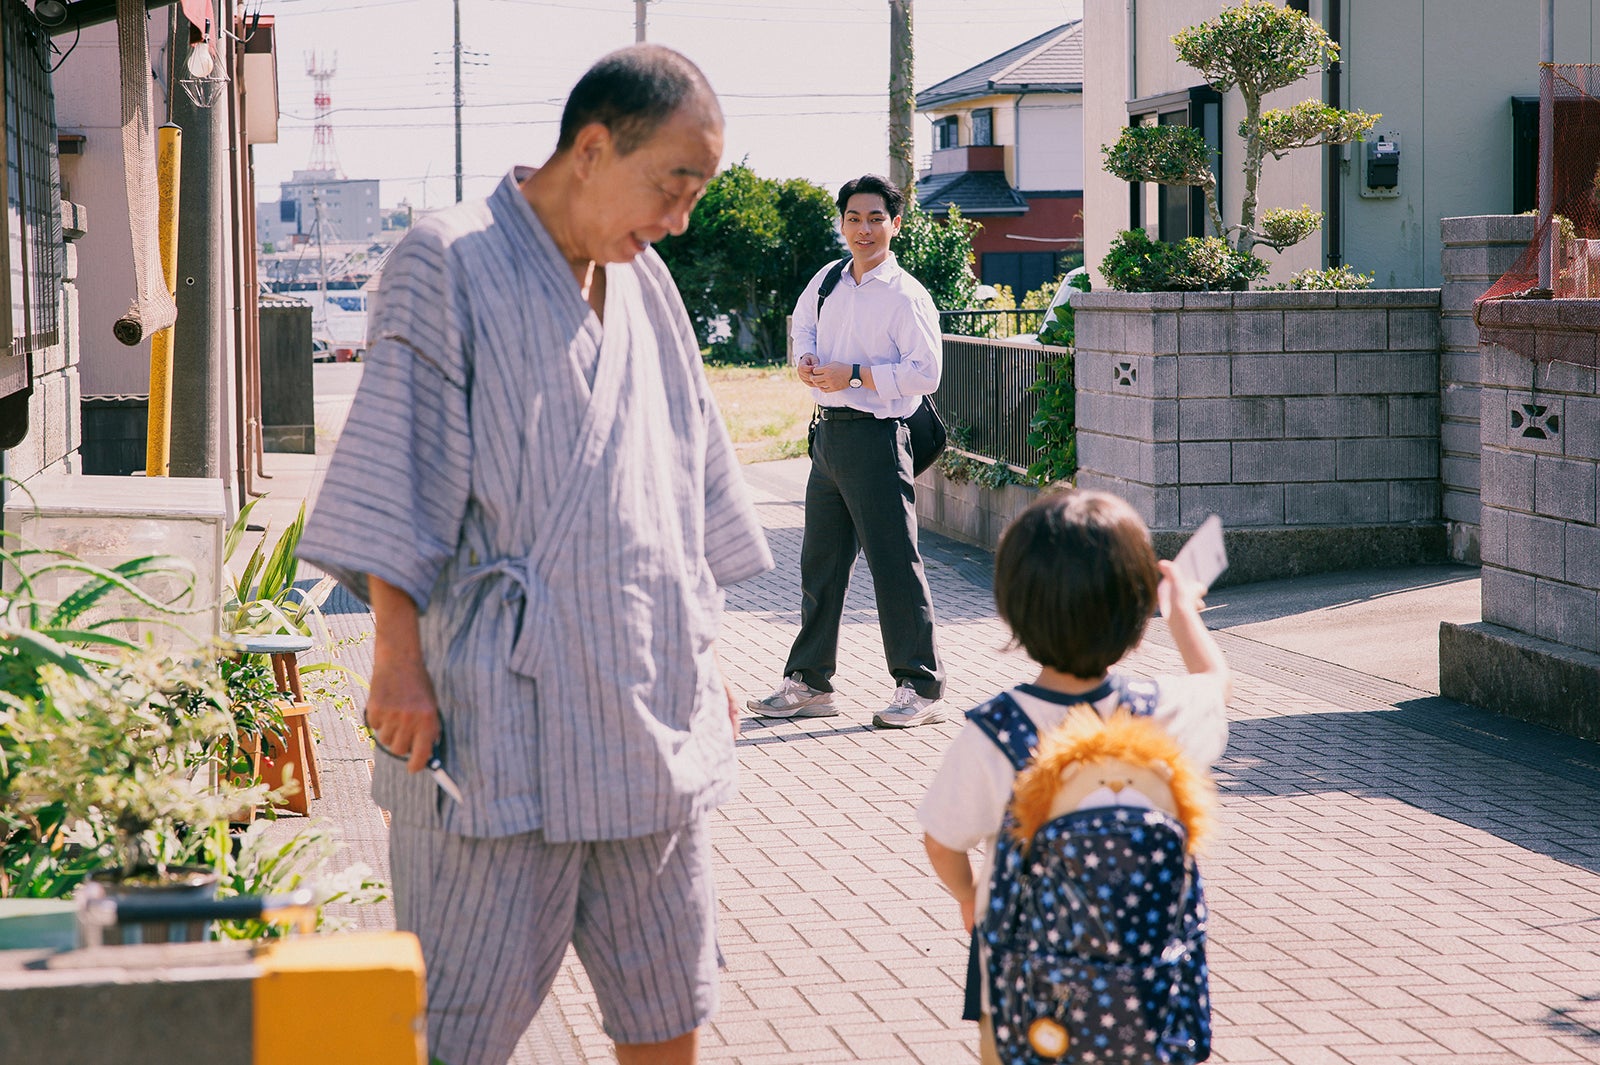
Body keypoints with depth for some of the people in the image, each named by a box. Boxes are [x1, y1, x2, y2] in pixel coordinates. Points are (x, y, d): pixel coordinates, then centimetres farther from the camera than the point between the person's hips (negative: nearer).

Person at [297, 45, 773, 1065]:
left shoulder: (645, 284, 15)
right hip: (499, 715, -6)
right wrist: (398, 662, -13)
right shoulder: (451, 263, -5)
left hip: (652, 713, 7)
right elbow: (397, 486, -9)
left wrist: (706, 657, 20)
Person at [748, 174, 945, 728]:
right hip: (829, 431, 8)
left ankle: (919, 688, 2)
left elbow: (925, 372, -17)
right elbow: (803, 320, 29)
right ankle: (808, 682, 23)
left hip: (876, 437, -8)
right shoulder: (827, 281, 10)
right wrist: (805, 357, 7)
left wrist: (854, 375, -19)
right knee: (820, 560, 13)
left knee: (894, 563, -5)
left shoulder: (906, 296, -10)